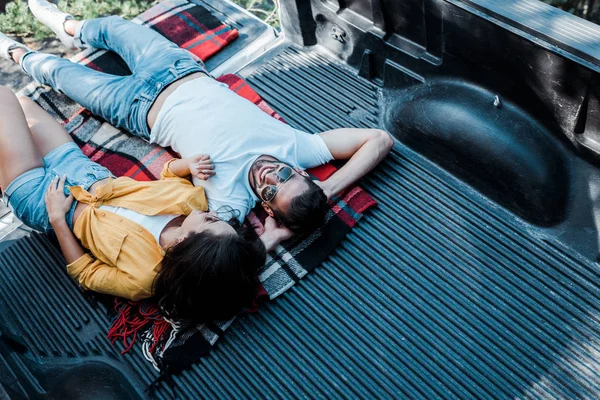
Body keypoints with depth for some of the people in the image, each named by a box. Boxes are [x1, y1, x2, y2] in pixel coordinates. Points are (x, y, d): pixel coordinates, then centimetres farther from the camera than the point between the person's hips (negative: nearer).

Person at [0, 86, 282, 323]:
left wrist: (57, 219, -24)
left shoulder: (140, 276, -40)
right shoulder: (193, 200, -29)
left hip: (42, 198, -5)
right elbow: (169, 172, -7)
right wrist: (190, 165, -28)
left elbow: (83, 272, -20)